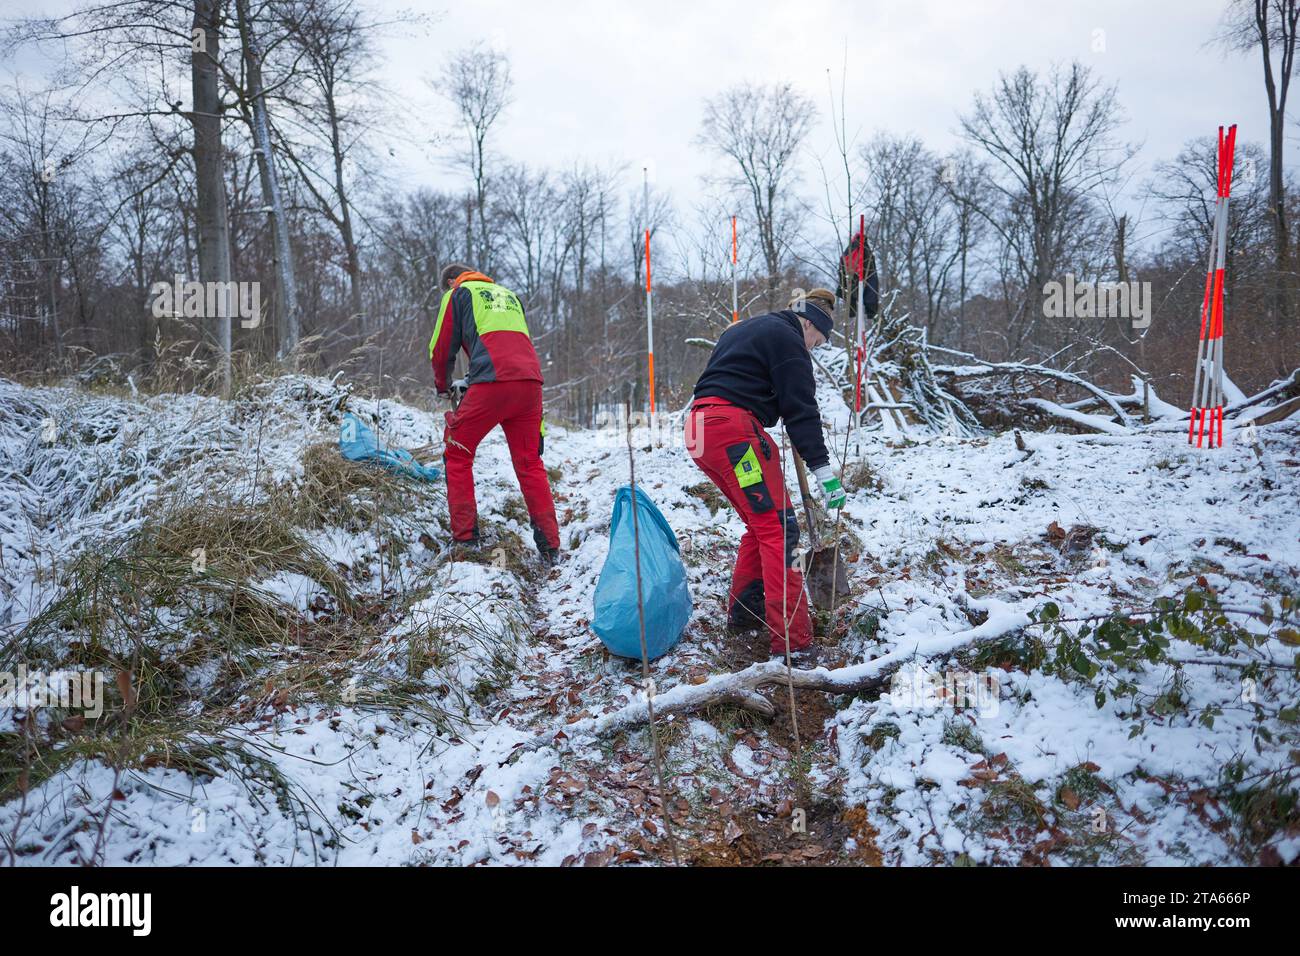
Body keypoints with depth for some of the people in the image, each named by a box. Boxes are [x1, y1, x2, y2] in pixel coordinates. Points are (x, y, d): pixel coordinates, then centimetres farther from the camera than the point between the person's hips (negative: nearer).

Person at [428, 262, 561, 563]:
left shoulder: (458, 294, 15)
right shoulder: (508, 294, 33)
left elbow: (442, 348, 15)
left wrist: (443, 386, 34)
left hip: (492, 383, -5)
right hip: (530, 381, 5)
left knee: (457, 456, 10)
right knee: (529, 463, 13)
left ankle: (465, 539, 4)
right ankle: (550, 547, 9)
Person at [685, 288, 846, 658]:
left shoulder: (744, 329, 29)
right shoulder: (786, 336, 0)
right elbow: (801, 408, -7)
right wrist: (825, 470, -9)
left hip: (701, 431, 10)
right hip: (733, 428, -10)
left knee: (762, 523, 20)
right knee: (779, 528, -9)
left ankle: (743, 611, 27)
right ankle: (791, 637, -14)